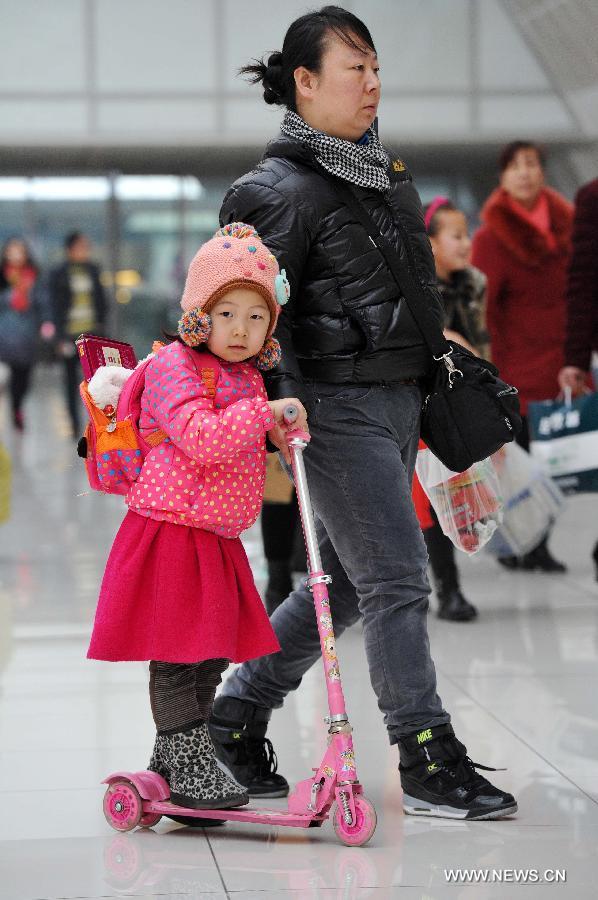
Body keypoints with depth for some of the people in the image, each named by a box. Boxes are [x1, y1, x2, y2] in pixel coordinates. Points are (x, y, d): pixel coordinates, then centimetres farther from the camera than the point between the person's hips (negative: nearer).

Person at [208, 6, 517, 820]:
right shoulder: (285, 189, -12)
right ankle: (428, 765, 1)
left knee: (343, 584, 13)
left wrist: (433, 353, 25)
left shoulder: (381, 167, 15)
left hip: (397, 399, 9)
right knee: (397, 581, -7)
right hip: (338, 404, -9)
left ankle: (236, 720, 26)